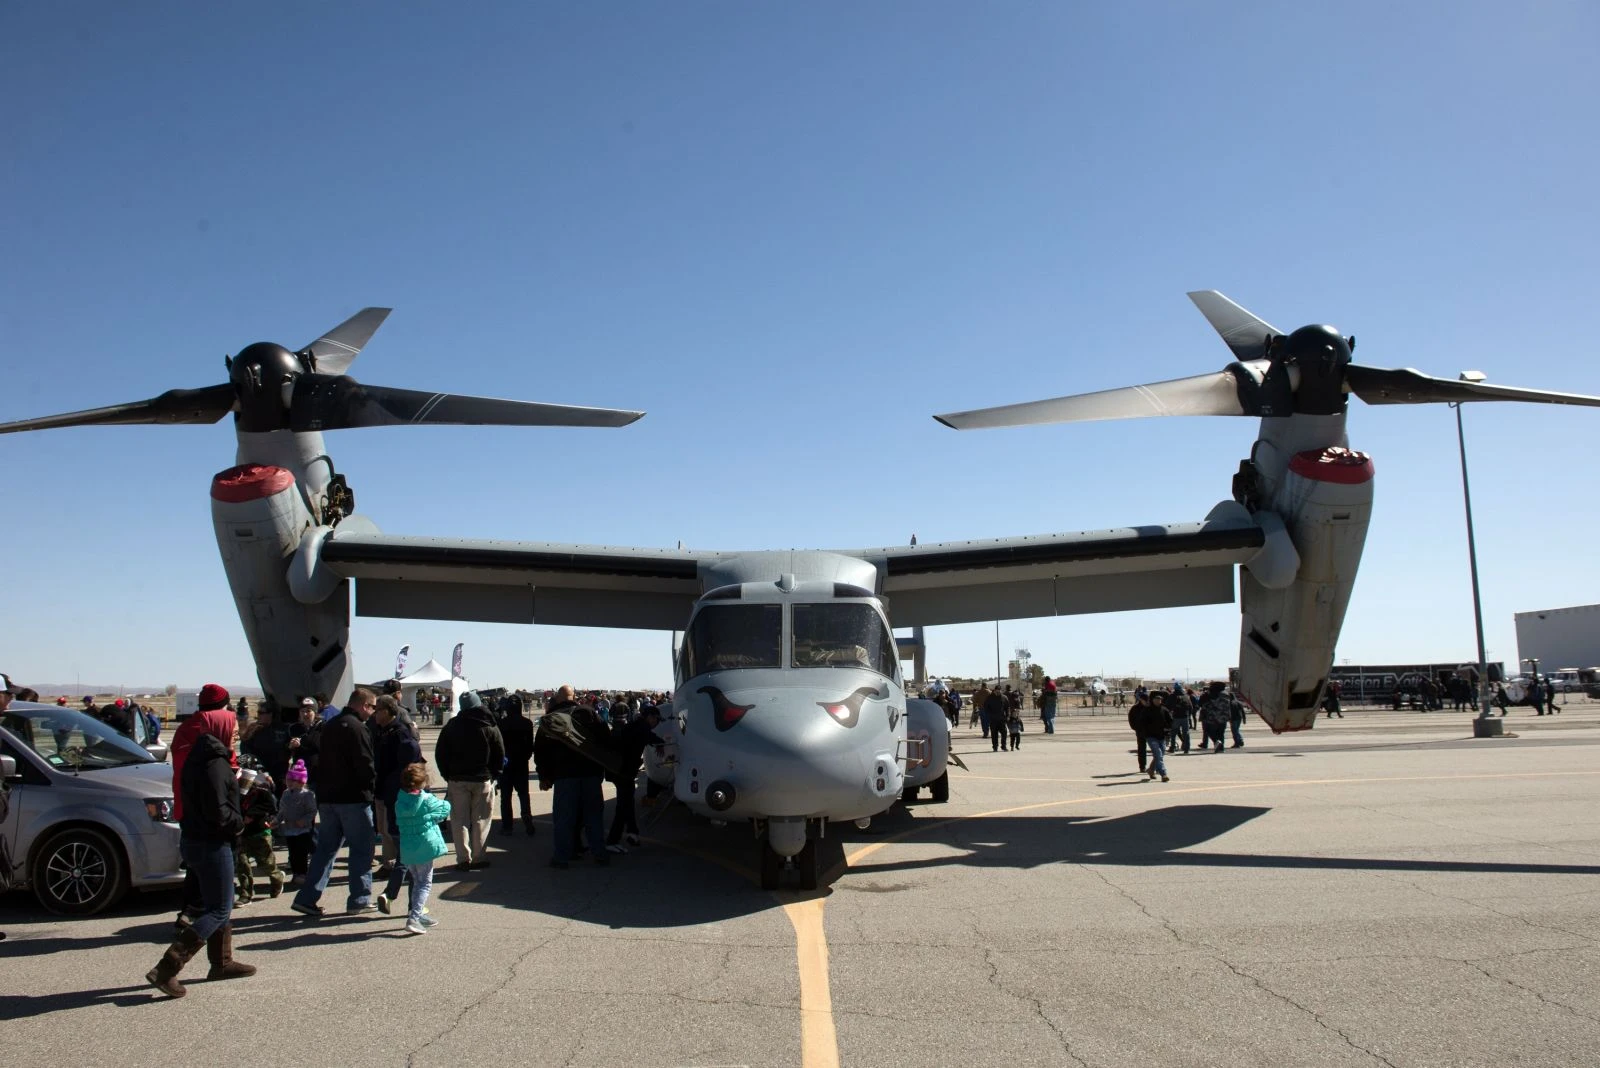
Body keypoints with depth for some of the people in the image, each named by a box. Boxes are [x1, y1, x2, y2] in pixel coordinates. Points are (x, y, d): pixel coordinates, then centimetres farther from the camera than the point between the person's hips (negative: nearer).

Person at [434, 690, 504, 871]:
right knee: (480, 819, 8)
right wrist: (493, 773, 9)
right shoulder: (490, 727, -2)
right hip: (482, 780, 0)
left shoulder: (451, 726, -1)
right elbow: (500, 753, -1)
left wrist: (447, 775, 9)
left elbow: (440, 754, 1)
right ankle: (477, 858, 6)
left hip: (457, 780, 0)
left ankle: (463, 858, 1)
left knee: (460, 819, 6)